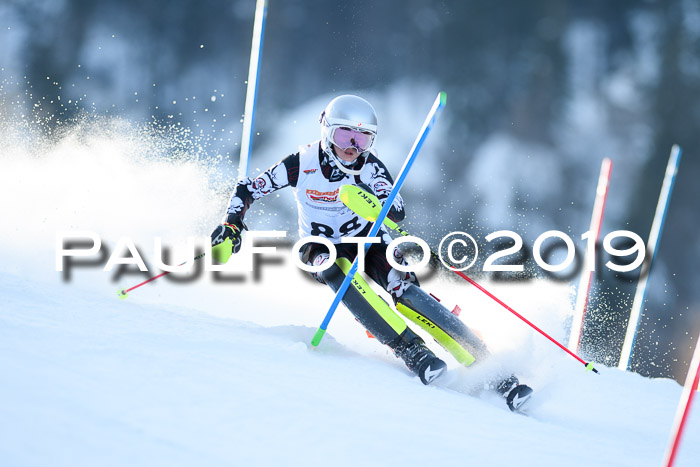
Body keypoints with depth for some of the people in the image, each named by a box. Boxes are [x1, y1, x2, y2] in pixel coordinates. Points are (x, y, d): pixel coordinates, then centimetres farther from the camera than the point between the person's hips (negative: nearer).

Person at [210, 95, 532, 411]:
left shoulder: (369, 165, -17)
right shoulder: (302, 164, -17)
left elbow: (397, 212, -29)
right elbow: (246, 190, -7)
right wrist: (231, 227, -21)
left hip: (368, 241, 0)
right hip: (323, 248, 0)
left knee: (404, 290, -27)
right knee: (339, 271, -36)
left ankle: (484, 364, -31)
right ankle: (411, 351, -40)